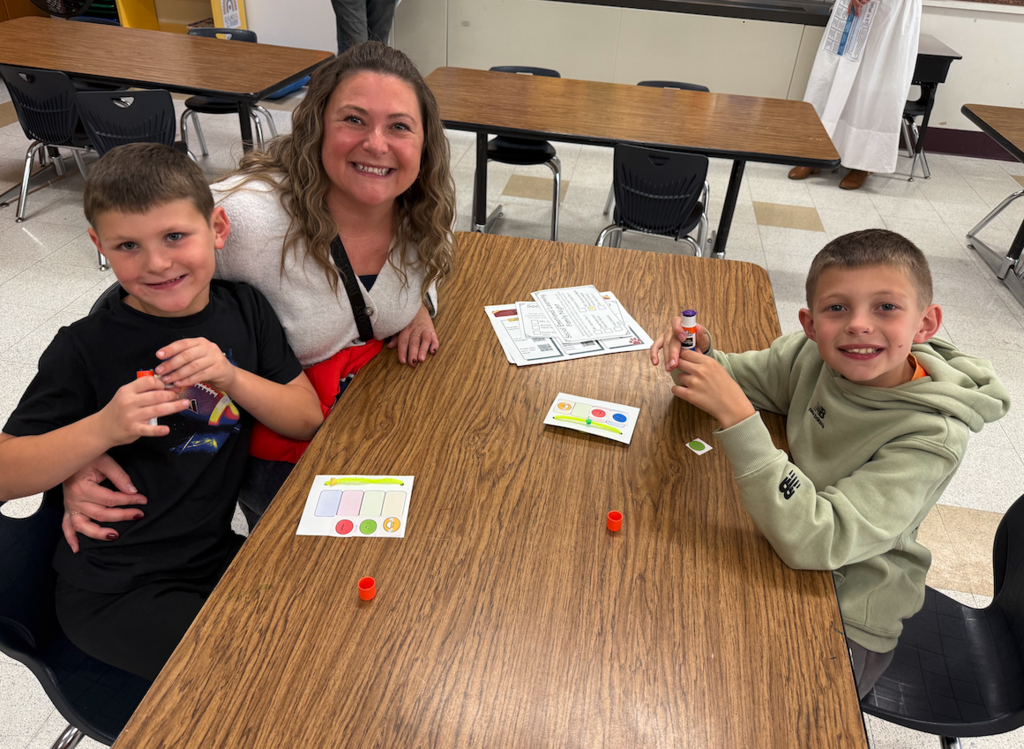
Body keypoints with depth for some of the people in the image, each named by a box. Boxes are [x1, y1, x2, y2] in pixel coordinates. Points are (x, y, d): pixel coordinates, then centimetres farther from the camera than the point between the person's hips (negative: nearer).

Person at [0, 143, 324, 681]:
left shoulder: (243, 309, -2)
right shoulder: (85, 349, -14)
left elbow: (309, 419, -4)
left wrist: (233, 378, -21)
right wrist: (103, 429, -29)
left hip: (215, 556, 5)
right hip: (115, 593, -4)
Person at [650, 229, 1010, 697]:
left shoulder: (931, 438, -28)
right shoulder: (814, 355, -14)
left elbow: (812, 541, -36)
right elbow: (736, 378, 0)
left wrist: (736, 416, -43)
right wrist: (696, 357, -24)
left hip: (845, 623, -5)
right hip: (784, 569, 5)